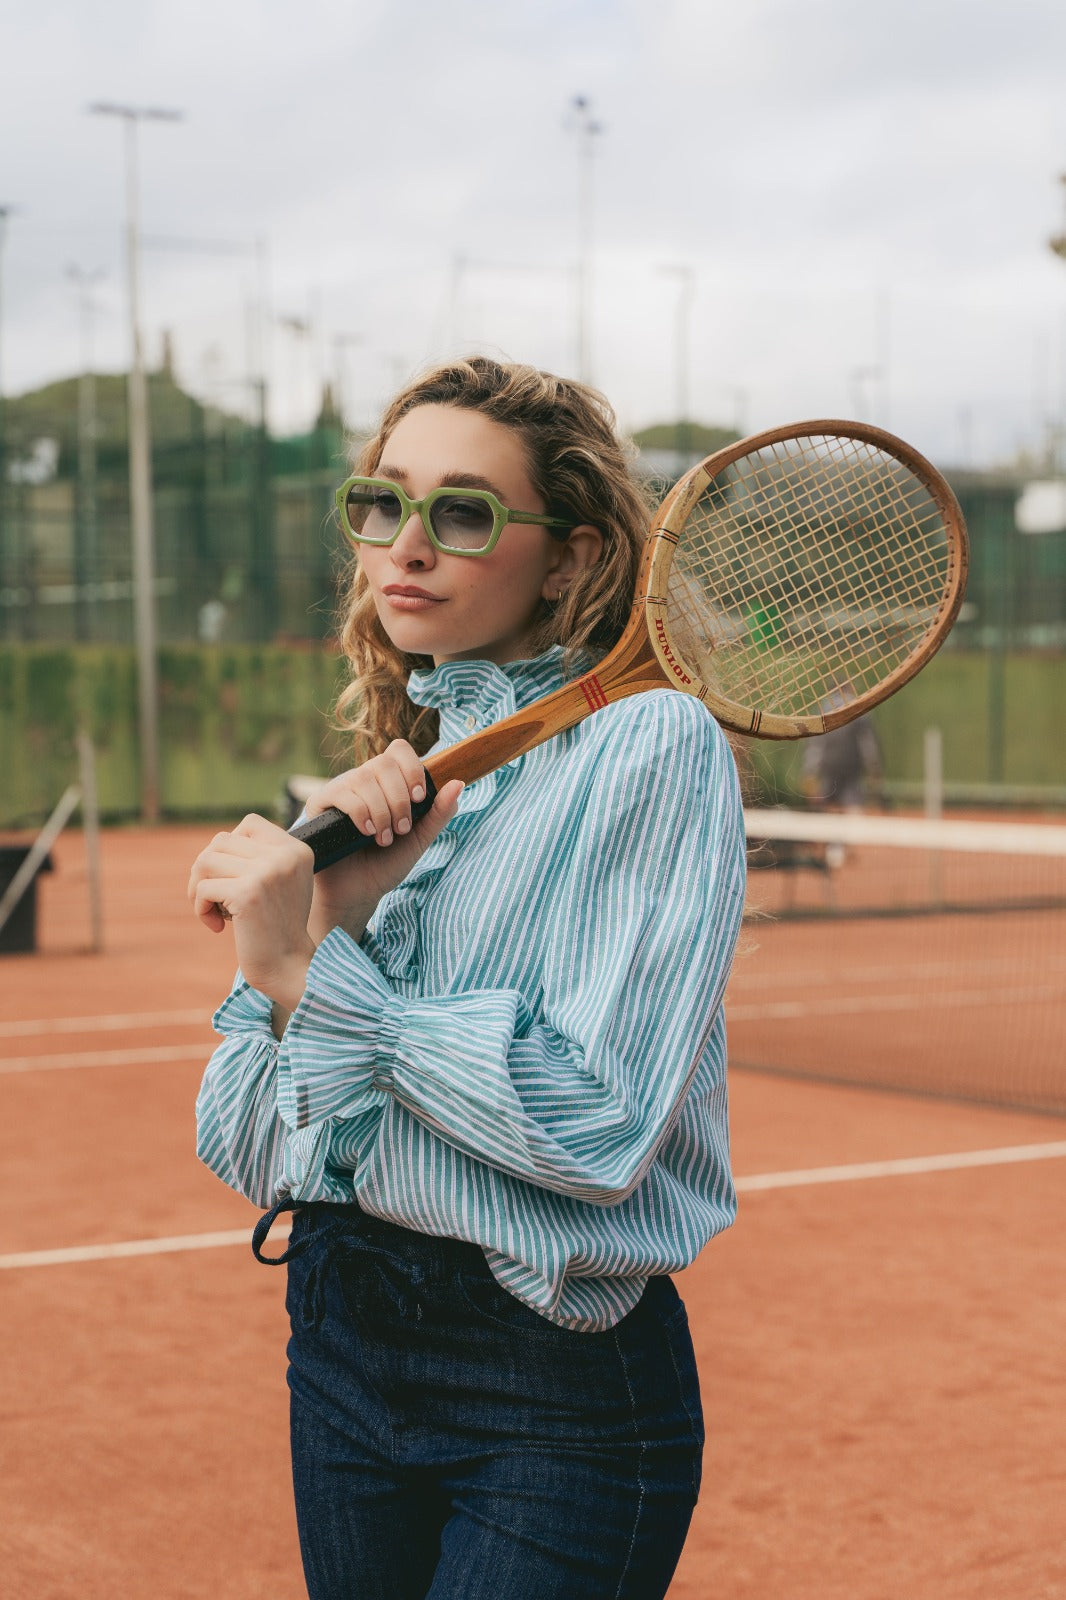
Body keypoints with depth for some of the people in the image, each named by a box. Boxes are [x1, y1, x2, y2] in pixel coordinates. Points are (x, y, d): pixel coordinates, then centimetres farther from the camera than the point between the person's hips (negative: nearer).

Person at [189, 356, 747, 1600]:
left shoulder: (648, 746, -11)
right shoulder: (399, 776, 9)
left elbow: (599, 1124, -22)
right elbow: (242, 1149, 1)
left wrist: (311, 972, -18)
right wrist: (331, 907, -13)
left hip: (558, 1401, -6)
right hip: (339, 1345, 6)